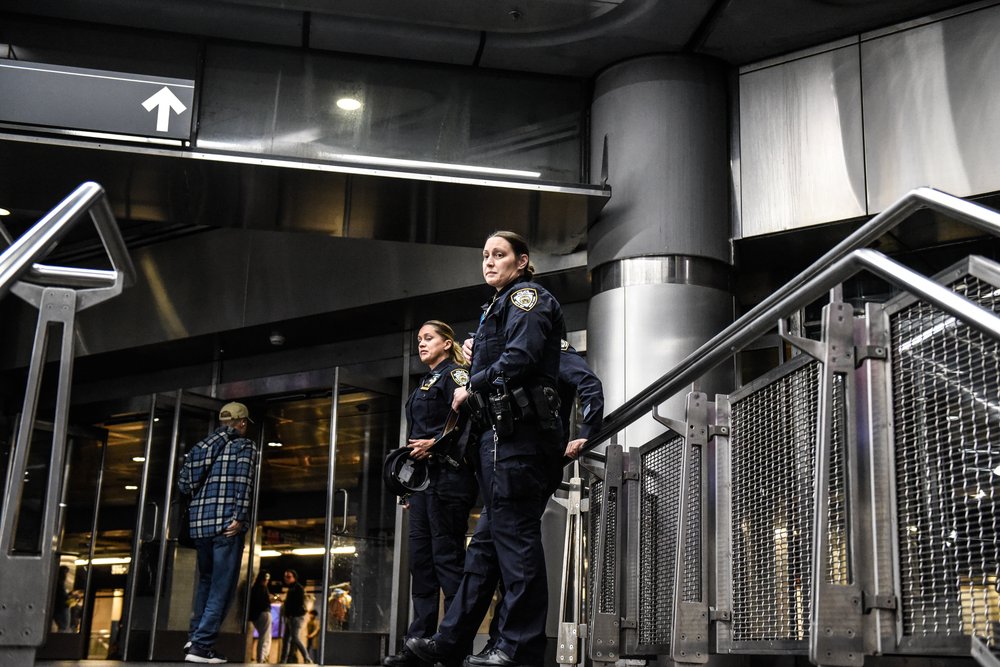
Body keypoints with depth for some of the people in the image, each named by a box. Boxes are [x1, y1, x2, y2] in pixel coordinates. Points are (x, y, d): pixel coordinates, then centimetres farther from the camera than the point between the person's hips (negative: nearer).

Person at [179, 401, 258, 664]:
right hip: (227, 523, -6)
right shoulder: (245, 446, 1)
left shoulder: (201, 445, 17)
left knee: (206, 580, 23)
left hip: (200, 522, 6)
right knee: (222, 587, -2)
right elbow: (244, 482, -14)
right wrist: (239, 517, -19)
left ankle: (195, 635, 23)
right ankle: (201, 645, -7)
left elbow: (183, 484, 12)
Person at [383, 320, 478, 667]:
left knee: (447, 556, -11)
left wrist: (435, 443, -22)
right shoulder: (424, 385, 25)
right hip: (421, 477, 9)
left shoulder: (455, 374, -1)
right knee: (421, 559, 6)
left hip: (446, 476, -9)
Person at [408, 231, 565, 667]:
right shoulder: (500, 308, 27)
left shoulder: (528, 296, -3)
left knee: (515, 538, -9)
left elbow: (519, 358, -17)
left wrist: (471, 388, -7)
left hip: (518, 433, -10)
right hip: (502, 433, 10)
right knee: (486, 543, 11)